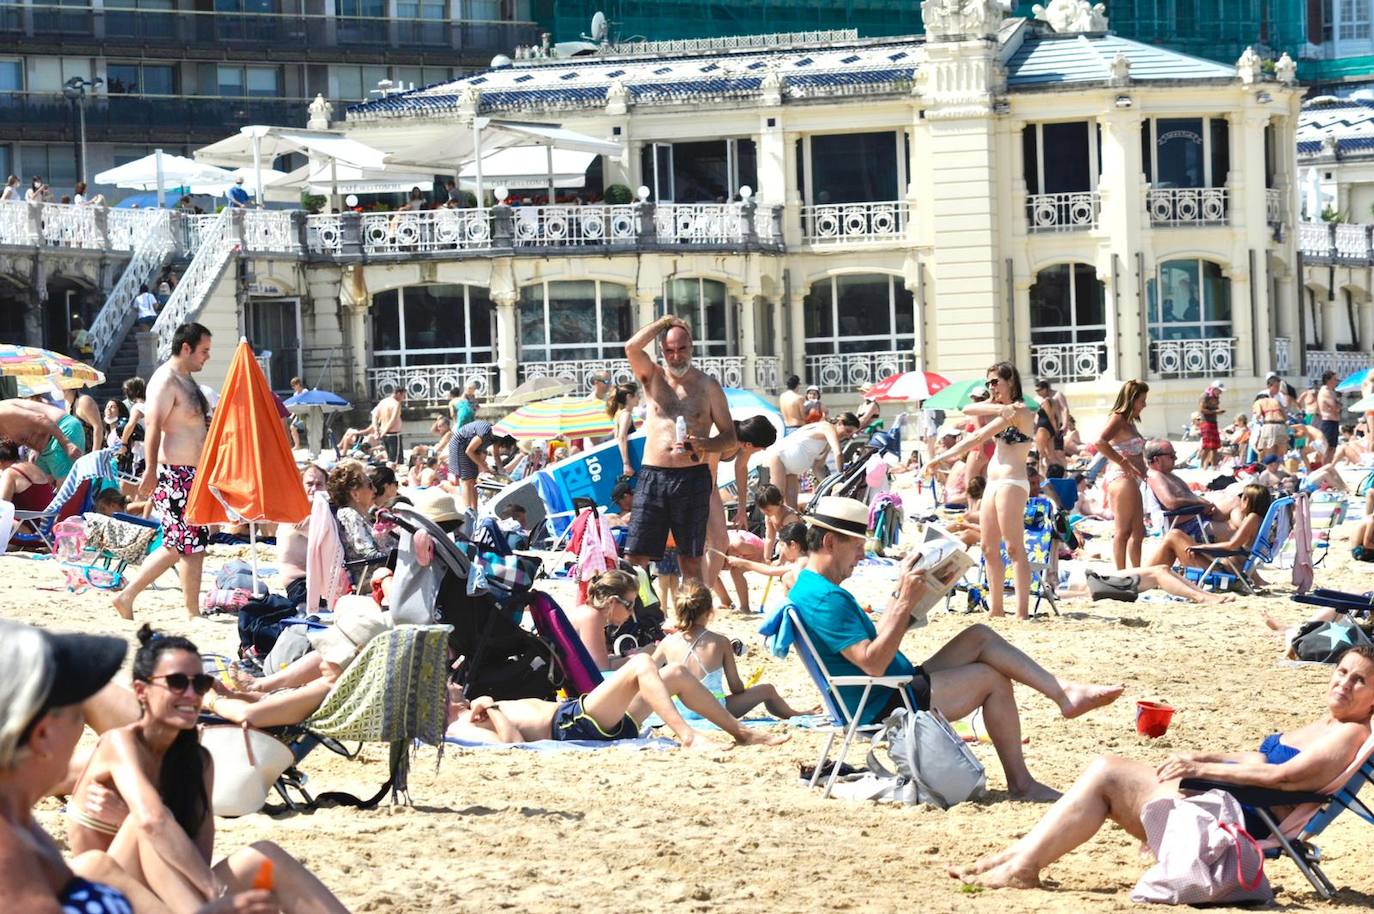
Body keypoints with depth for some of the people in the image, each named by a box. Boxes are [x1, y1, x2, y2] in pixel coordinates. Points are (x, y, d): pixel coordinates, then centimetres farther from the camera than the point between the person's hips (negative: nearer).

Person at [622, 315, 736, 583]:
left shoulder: (707, 385, 8)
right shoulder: (653, 378, 10)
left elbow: (730, 437, 8)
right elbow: (632, 347, -11)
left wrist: (702, 445, -12)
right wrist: (664, 323, 1)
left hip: (693, 478, -1)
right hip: (653, 476, 1)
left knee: (690, 560, 3)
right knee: (636, 556, -7)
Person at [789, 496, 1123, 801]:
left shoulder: (810, 587, 13)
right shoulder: (825, 599, -23)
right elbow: (873, 663, -30)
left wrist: (900, 594, 11)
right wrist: (905, 602, -26)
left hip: (896, 692, 11)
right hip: (883, 709, -11)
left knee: (979, 637, 6)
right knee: (992, 679, -6)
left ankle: (1065, 692, 1)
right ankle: (1020, 783, 1)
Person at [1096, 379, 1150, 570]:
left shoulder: (1130, 422, 19)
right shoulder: (1117, 419, -10)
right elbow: (1100, 443, -27)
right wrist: (1124, 463, -24)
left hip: (1132, 480, 10)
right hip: (1122, 478, -10)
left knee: (1138, 532, 13)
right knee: (1124, 531, -8)